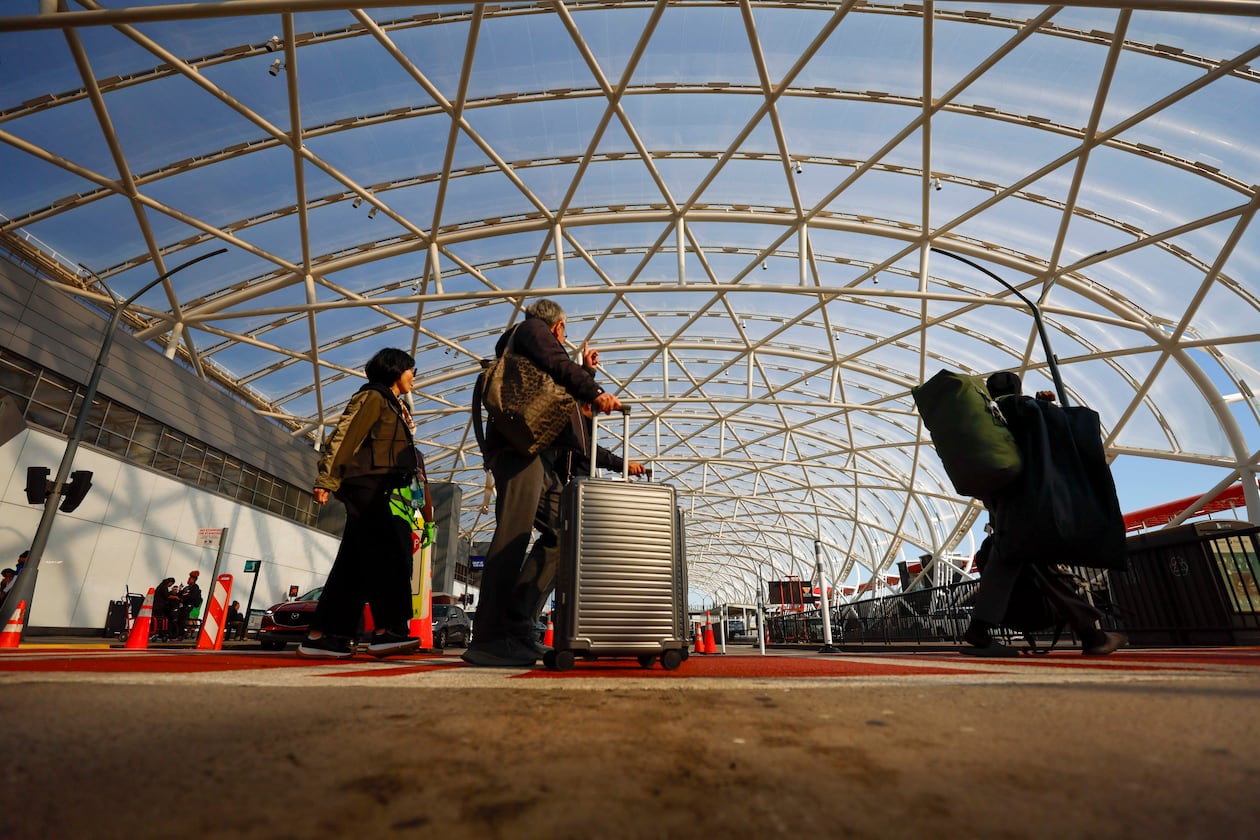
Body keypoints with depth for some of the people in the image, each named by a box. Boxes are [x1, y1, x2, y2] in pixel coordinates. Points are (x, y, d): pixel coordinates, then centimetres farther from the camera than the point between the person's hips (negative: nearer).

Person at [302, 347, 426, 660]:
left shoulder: (395, 407, 28)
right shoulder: (372, 397, 0)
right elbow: (344, 435, -10)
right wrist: (327, 479, -18)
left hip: (377, 491, 9)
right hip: (365, 484, -9)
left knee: (355, 563, 5)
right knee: (388, 552, -19)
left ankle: (321, 636, 7)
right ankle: (387, 630, -24)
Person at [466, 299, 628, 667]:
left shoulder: (528, 336, 37)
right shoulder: (533, 327, 12)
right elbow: (554, 363, -10)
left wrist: (584, 370, 46)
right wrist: (594, 391, -13)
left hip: (539, 456, 10)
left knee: (561, 533, 4)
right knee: (514, 536, -17)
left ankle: (516, 626, 1)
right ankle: (490, 640, -19)